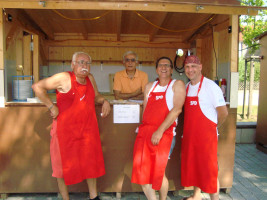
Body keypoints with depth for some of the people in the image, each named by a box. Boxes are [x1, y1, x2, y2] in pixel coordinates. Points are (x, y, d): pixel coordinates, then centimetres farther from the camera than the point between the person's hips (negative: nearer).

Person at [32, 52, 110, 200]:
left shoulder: (90, 78, 7)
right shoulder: (64, 78, -10)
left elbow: (96, 96, 22)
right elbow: (37, 87, -9)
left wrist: (104, 101, 0)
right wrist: (52, 106, -13)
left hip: (88, 129, 5)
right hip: (66, 130, -5)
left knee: (91, 163, 12)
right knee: (65, 164, 9)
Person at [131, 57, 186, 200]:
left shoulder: (177, 85, 2)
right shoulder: (149, 87, 18)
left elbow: (177, 109, -10)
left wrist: (160, 131, -17)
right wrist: (144, 129, 9)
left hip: (163, 133, -5)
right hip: (144, 130, 5)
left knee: (158, 173, 2)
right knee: (141, 171, 2)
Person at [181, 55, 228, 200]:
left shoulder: (210, 86, -13)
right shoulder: (187, 87, 9)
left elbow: (223, 113, -11)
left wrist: (212, 127, 2)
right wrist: (189, 129, 10)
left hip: (206, 134, -7)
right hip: (189, 134, 7)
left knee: (209, 169, 3)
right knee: (192, 165, 19)